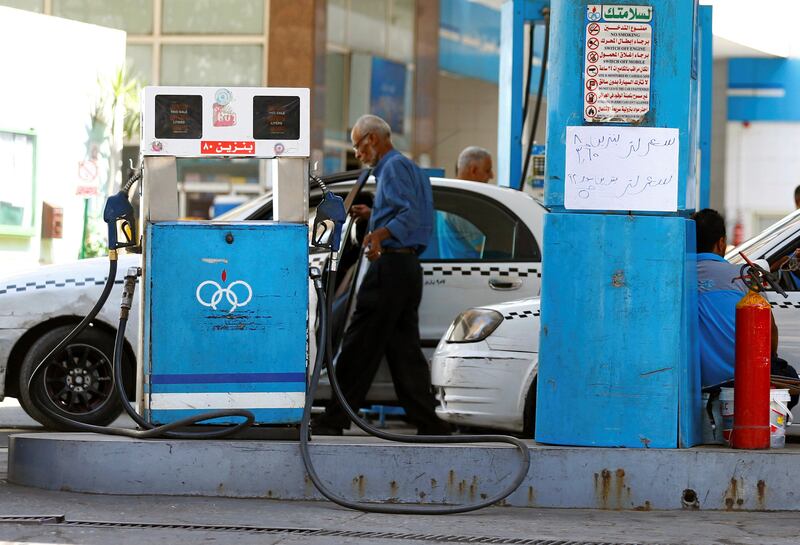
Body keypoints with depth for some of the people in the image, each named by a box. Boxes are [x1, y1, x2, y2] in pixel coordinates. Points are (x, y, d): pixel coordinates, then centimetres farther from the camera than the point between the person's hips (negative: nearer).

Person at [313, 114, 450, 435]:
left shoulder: (394, 167, -8)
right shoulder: (409, 168, 23)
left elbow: (412, 214, -21)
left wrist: (381, 233, -34)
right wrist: (374, 216, 26)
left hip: (390, 265, -10)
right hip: (410, 265, 10)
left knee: (359, 346, -7)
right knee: (404, 349, 8)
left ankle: (334, 421, -6)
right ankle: (429, 424, 4)